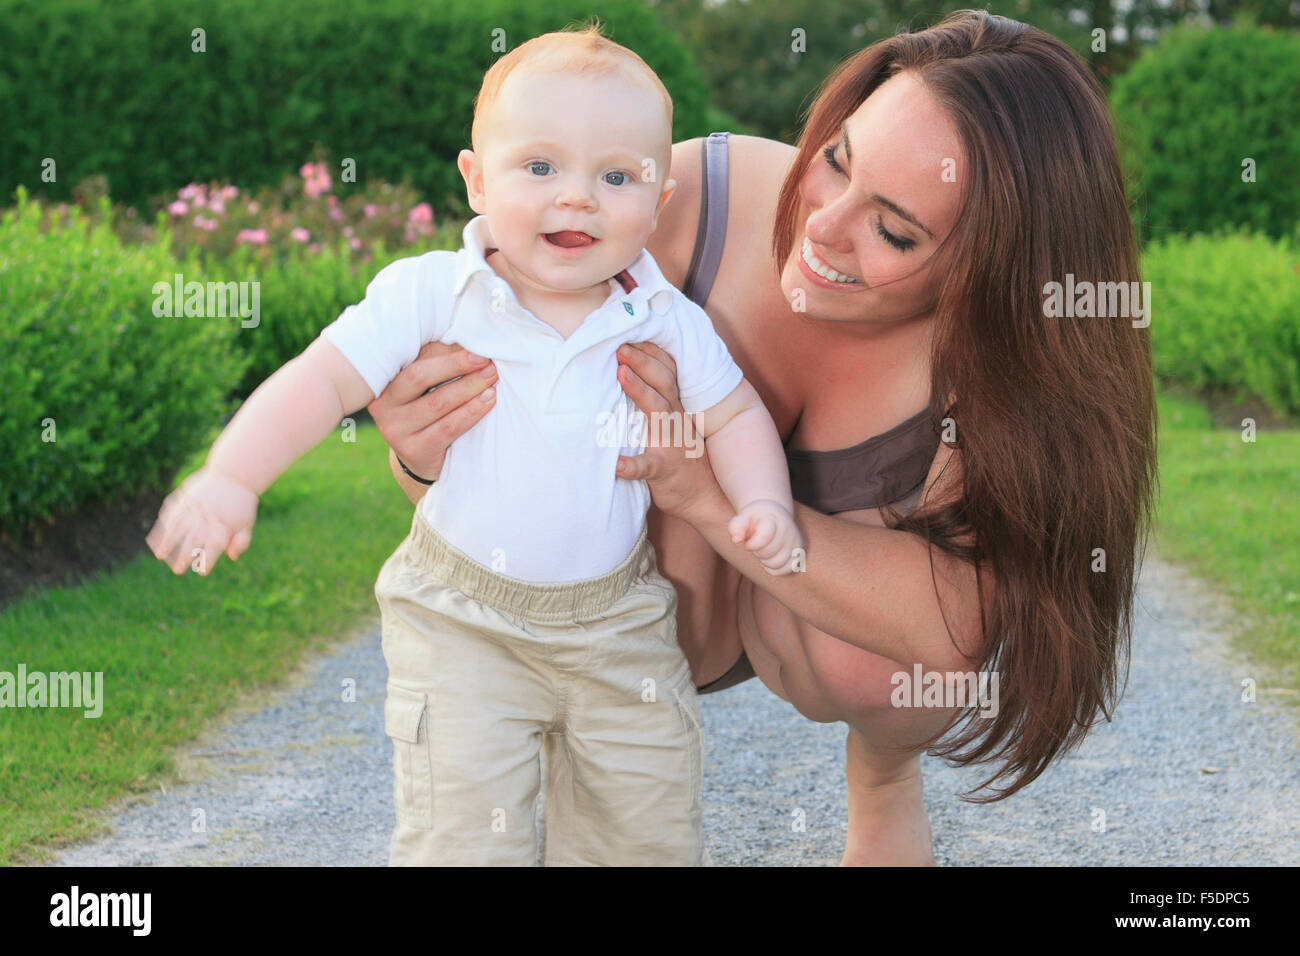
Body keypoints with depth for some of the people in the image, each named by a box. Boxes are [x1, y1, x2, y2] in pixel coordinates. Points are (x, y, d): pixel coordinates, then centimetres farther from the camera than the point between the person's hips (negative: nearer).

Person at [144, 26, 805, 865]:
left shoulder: (668, 323, -6)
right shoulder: (432, 295, -14)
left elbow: (735, 415, 6)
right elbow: (322, 382, -18)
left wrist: (764, 505, -13)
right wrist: (230, 476, -31)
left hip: (620, 620, 3)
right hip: (461, 620, -2)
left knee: (652, 830, 10)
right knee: (463, 837, -8)